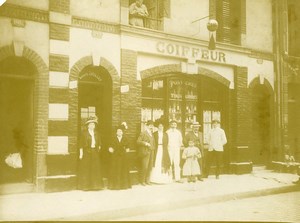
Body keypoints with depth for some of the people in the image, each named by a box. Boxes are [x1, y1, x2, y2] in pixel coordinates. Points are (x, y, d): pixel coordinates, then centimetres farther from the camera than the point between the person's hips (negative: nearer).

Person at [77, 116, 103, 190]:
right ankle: (85, 185, 2)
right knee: (86, 169, -3)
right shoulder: (84, 132, -2)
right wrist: (81, 153, -12)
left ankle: (95, 185, 12)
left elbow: (99, 143, 19)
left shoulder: (96, 133, 14)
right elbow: (81, 143, -7)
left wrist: (98, 149, 7)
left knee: (95, 169, 4)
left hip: (95, 152, 5)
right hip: (86, 152, -5)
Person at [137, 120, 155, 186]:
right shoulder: (143, 133, -3)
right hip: (145, 152, -7)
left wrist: (153, 148, 14)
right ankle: (142, 181, 3)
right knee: (144, 167, -9)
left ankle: (147, 180, 15)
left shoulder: (151, 133, 18)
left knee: (150, 167, 4)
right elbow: (138, 141, -8)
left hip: (151, 152, 7)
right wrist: (145, 143, -17)